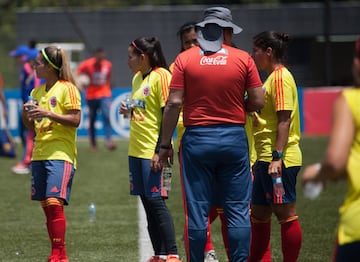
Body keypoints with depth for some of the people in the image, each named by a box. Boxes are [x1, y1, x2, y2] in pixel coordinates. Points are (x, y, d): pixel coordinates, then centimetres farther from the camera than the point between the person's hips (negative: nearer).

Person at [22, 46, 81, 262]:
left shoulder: (67, 88, -5)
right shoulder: (37, 92, 16)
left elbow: (75, 120, -12)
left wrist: (48, 113, -19)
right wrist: (27, 116, 0)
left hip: (61, 154, -7)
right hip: (40, 153, 7)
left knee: (54, 202, -16)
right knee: (46, 206, 5)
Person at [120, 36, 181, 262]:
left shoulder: (161, 76, -11)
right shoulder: (137, 78, 14)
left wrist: (159, 150, -19)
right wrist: (129, 112, 3)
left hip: (153, 150, -9)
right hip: (136, 150, 9)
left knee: (156, 201, -10)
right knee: (147, 202, 8)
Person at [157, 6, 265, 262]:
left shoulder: (185, 59, -2)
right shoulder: (243, 59, -1)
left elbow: (174, 103, -6)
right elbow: (258, 102, -1)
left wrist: (165, 144, 0)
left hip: (197, 140, 0)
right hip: (234, 139, 0)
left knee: (196, 212, 3)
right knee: (238, 211, 5)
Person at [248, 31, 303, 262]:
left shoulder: (281, 77, -12)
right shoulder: (273, 77, 18)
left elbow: (284, 120, -19)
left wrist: (277, 157, -24)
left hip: (280, 160, -10)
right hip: (266, 158, 10)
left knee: (286, 214, -5)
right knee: (259, 214, 15)